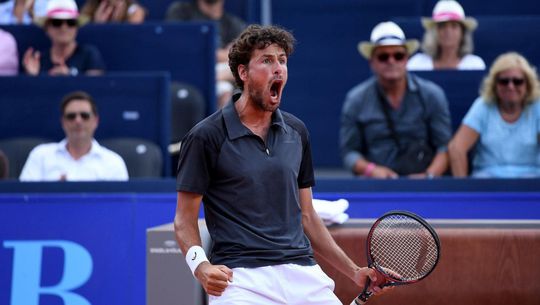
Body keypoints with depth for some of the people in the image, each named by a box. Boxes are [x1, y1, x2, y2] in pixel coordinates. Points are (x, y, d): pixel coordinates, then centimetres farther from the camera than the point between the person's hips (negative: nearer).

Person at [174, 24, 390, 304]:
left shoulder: (296, 132, 15)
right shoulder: (206, 136, -1)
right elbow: (185, 219, 1)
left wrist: (355, 272, 15)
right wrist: (200, 266, -18)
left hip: (301, 271, 5)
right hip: (241, 276, -5)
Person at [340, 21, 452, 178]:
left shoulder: (432, 94, 6)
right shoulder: (356, 100, 7)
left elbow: (445, 146, 5)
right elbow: (349, 151, 10)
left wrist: (429, 176, -12)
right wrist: (371, 169, -9)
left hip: (421, 182, 0)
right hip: (376, 184, 0)